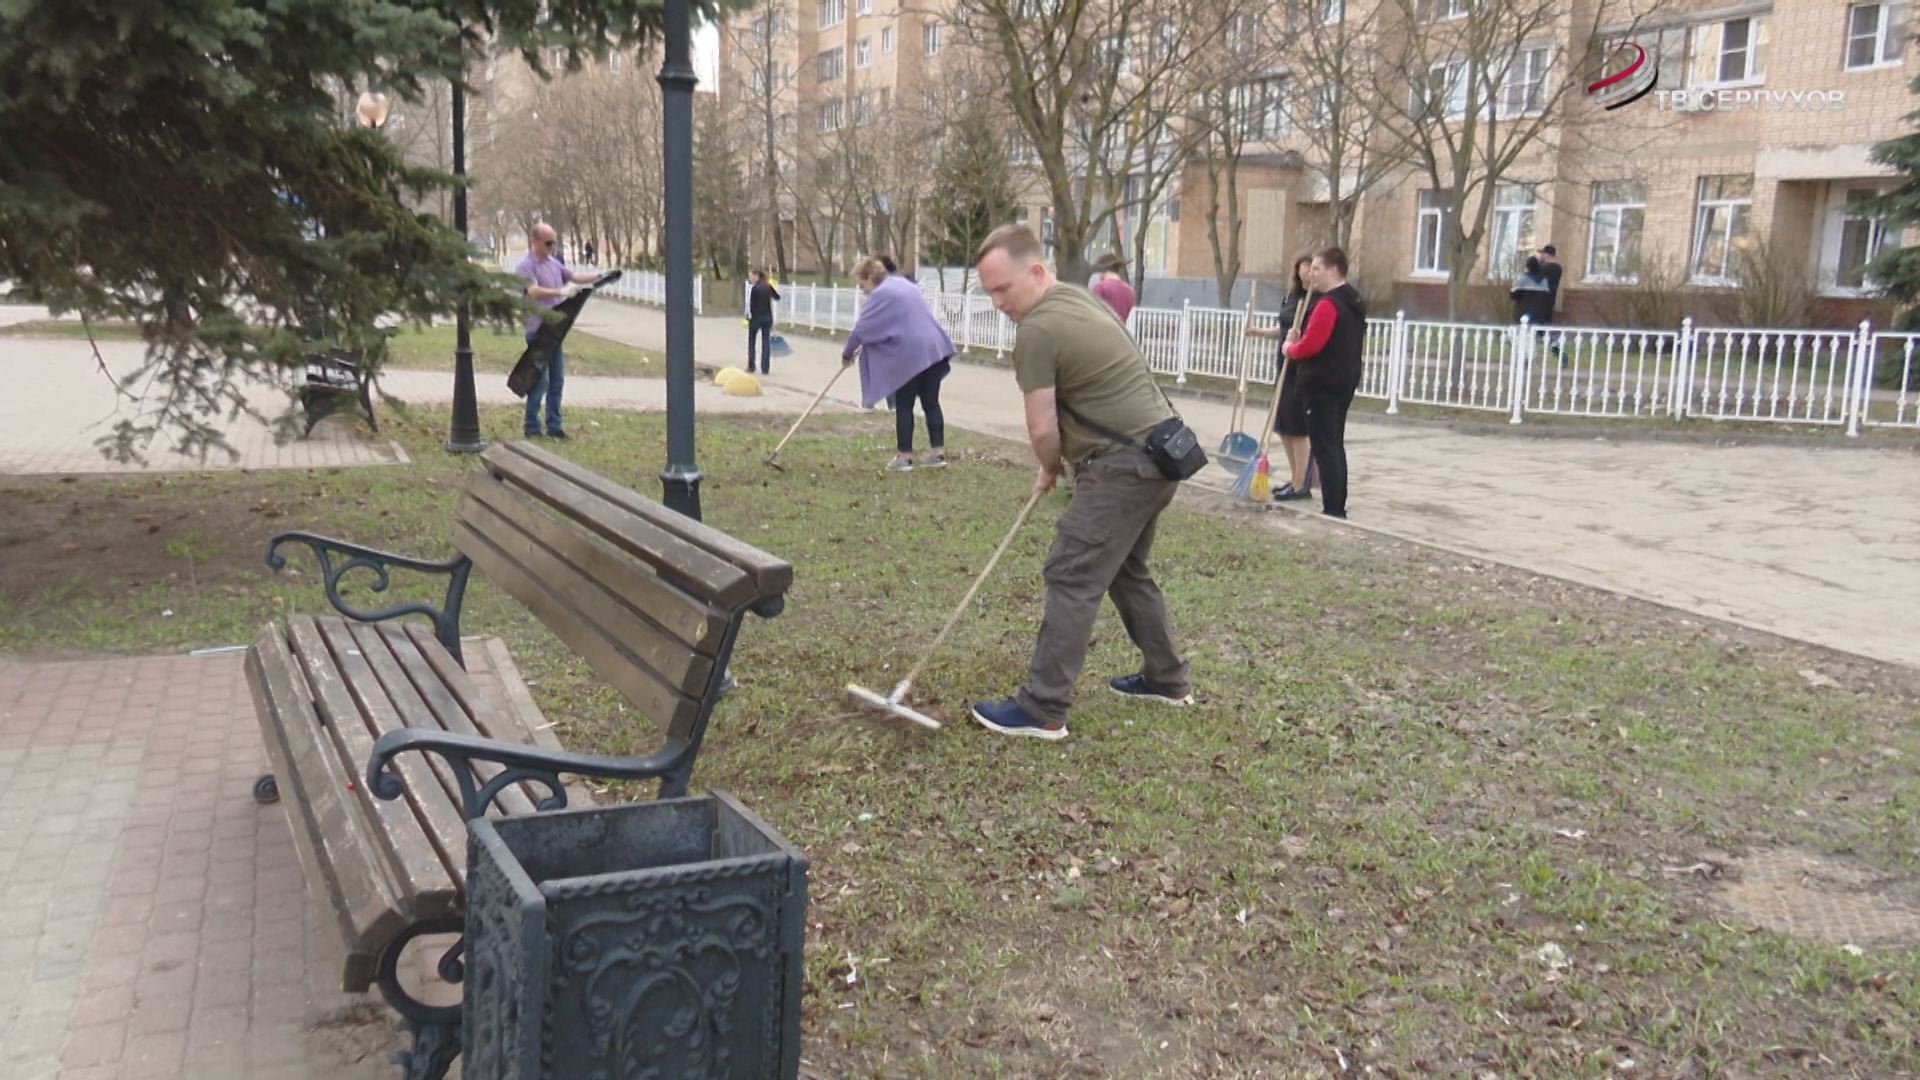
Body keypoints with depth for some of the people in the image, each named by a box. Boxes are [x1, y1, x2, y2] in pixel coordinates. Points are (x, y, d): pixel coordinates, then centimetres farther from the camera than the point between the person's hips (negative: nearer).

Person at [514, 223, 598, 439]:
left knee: (557, 380, 10)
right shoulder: (526, 266, -13)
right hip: (538, 330, -8)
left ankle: (554, 426, 17)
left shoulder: (553, 262, 13)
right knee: (540, 380, -5)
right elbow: (534, 291, -27)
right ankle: (531, 426, 5)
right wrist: (561, 292, -37)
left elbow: (574, 276, 18)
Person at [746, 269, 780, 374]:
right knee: (766, 343, 7)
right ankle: (765, 369, 4)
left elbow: (752, 304, -15)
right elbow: (777, 297, 18)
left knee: (751, 342, 12)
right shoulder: (769, 286, 2)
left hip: (756, 317, -5)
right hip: (768, 317, 5)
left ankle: (751, 366, 15)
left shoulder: (755, 288, -14)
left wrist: (748, 317, -7)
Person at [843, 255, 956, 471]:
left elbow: (861, 329, -4)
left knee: (904, 406, 3)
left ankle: (904, 457, 6)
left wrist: (847, 353, 12)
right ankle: (938, 453, 13)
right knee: (931, 402, 11)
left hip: (911, 354, -8)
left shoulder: (880, 295, -7)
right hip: (934, 348, 8)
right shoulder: (902, 283, 20)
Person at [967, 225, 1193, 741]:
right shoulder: (1078, 297, 14)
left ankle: (1043, 710, -6)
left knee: (1073, 579, -8)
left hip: (1125, 464, -10)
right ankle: (1167, 679, 32)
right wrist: (1063, 463, 21)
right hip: (1159, 452, 10)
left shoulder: (1037, 331, -16)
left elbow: (1042, 430, -13)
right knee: (1127, 570, 22)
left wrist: (1050, 470, 8)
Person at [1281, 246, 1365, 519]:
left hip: (1322, 383, -10)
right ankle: (1338, 507, 20)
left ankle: (1332, 509, -8)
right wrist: (1299, 340, 10)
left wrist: (1290, 348, -1)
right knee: (1335, 445, 15)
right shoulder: (1355, 302, 15)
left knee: (1324, 447, -7)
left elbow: (1311, 345, -22)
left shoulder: (1328, 303, -18)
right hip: (1345, 380, 10)